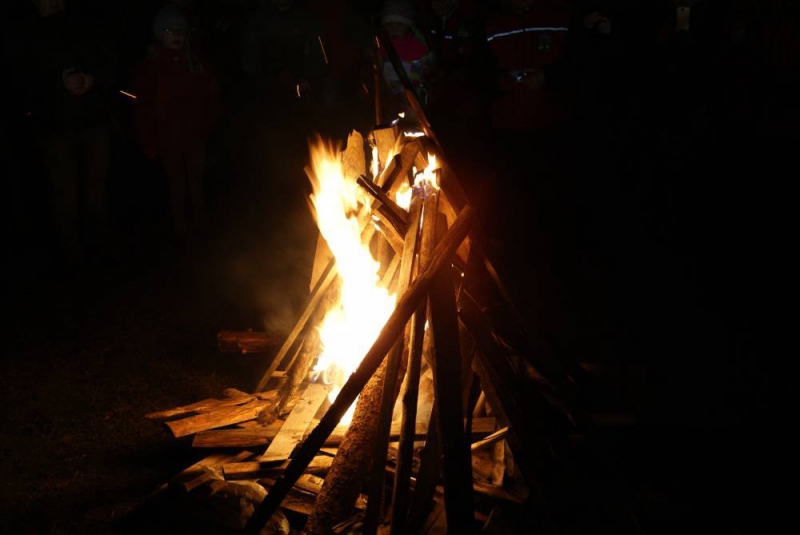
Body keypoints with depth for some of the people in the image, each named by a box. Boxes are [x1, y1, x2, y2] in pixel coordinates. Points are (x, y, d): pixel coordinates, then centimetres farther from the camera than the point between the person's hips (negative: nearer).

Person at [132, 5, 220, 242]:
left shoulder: (196, 63, 3)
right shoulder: (149, 68, -6)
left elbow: (211, 96, 6)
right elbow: (143, 110, -5)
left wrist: (206, 128, -2)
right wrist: (149, 142, -7)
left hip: (195, 137, 2)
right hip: (168, 140, -2)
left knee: (196, 182, 11)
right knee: (176, 184, 6)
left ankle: (199, 222, 26)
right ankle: (181, 227, 19)